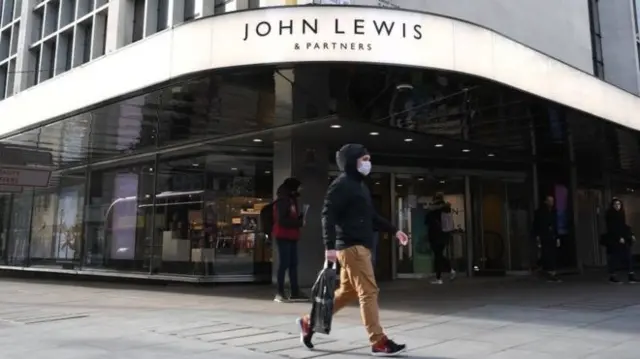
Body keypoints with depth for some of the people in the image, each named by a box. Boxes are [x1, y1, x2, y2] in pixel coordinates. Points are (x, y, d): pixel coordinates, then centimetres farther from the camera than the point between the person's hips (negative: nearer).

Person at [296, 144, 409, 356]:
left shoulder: (359, 185, 21)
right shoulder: (341, 185, -9)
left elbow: (371, 216, 27)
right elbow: (328, 215, -17)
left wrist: (394, 231, 22)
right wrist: (330, 246, -24)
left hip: (360, 247, 10)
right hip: (352, 247, -10)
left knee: (348, 292, 14)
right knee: (369, 292, -7)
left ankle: (310, 322, 25)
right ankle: (379, 342, 1)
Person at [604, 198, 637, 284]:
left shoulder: (621, 214, 13)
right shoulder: (609, 215, -7)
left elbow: (625, 226, 17)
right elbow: (611, 229, -13)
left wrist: (631, 235, 7)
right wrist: (619, 238, -19)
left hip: (624, 239, 7)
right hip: (614, 240, -7)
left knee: (628, 257, 0)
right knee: (614, 258, -2)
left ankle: (631, 276, 2)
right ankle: (612, 276, 6)